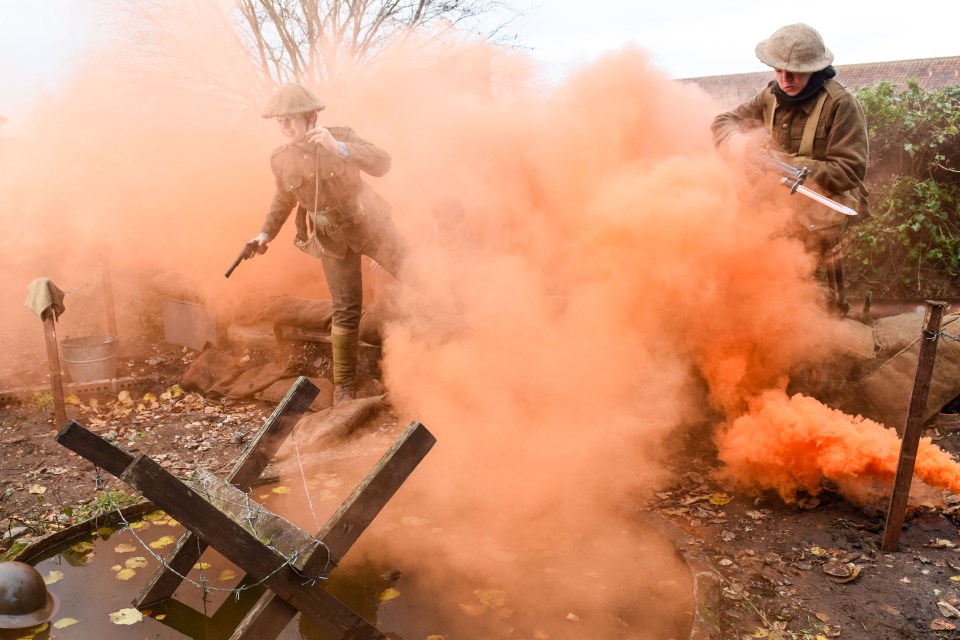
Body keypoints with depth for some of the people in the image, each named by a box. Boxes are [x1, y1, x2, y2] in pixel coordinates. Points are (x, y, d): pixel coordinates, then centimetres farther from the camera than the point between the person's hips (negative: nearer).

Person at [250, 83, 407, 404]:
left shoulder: (341, 136, -15)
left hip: (368, 221, -1)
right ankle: (344, 385, 9)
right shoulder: (280, 159, -5)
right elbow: (284, 199, 13)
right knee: (346, 310, -2)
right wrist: (266, 233, 5)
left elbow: (382, 164, -26)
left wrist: (339, 148, -37)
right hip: (333, 237, 1)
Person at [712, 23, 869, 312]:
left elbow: (850, 171, -22)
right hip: (783, 213, 6)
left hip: (827, 222, -5)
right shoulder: (771, 97, 0)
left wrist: (788, 165, -27)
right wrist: (741, 143, -18)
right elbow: (723, 122, 6)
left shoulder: (841, 104, -18)